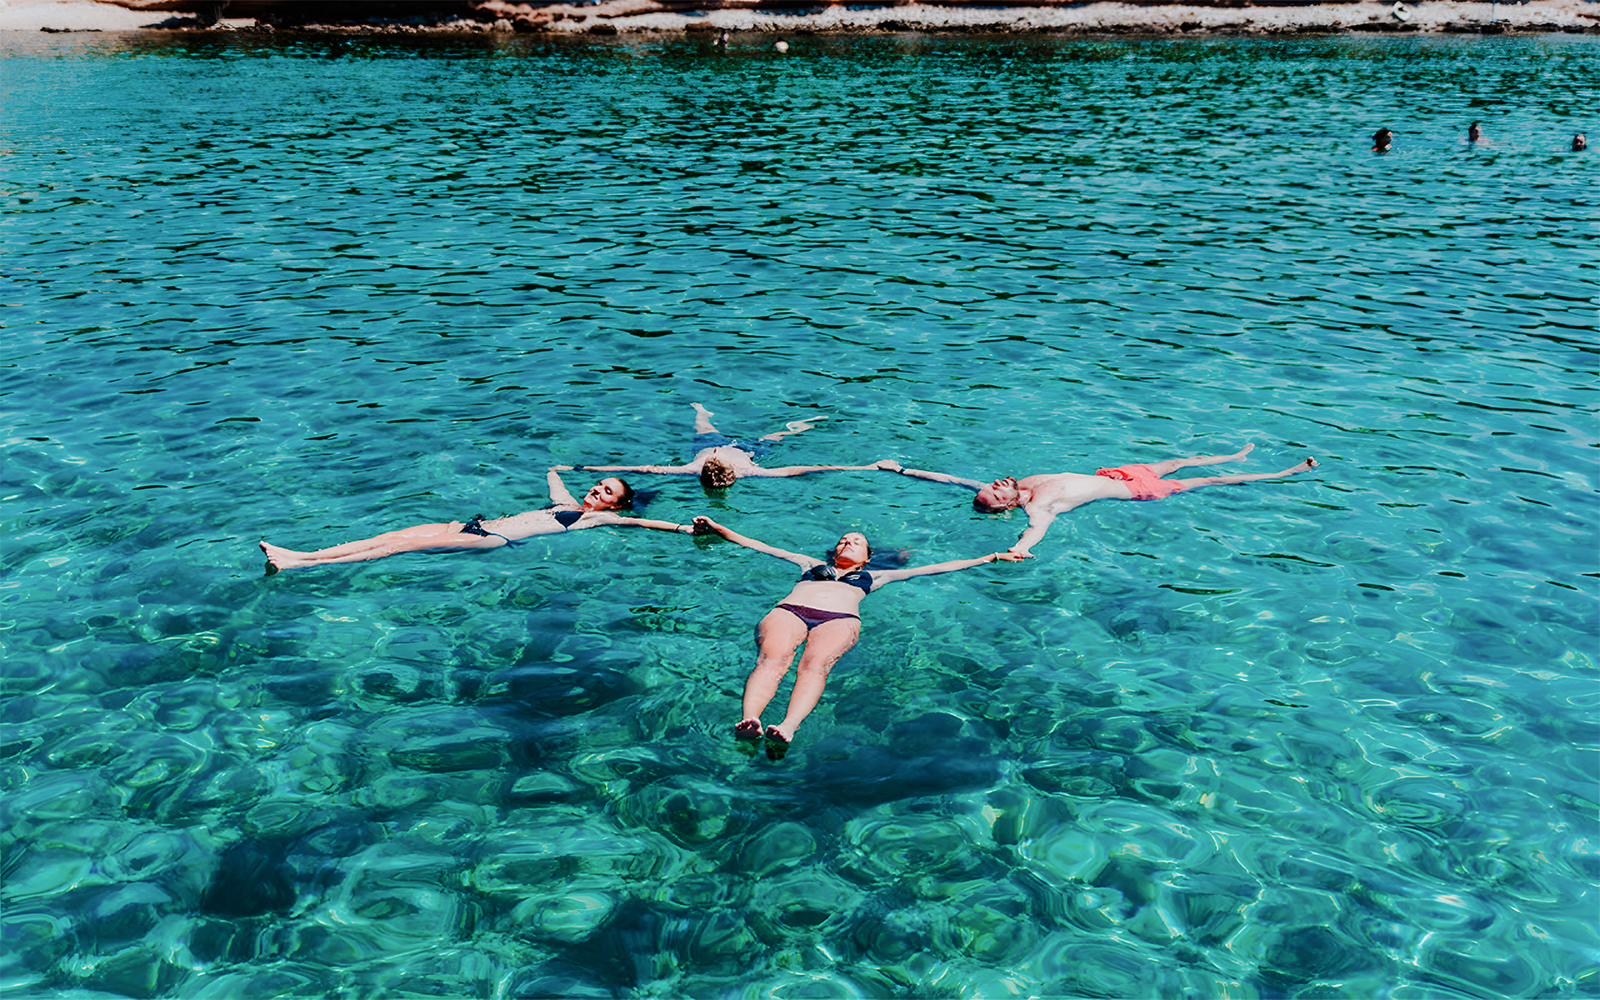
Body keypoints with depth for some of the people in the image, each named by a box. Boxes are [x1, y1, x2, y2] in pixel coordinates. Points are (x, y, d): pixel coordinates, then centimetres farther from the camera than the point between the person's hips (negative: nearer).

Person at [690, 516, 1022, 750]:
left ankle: (788, 727, -61)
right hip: (789, 610, 1)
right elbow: (756, 545, 45)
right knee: (771, 659, -33)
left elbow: (934, 567, 38)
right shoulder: (811, 565, 41)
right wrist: (716, 528, 47)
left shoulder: (873, 577, 38)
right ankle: (749, 720, -59)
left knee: (815, 664, -35)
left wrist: (990, 558, 38)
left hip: (840, 618, -1)